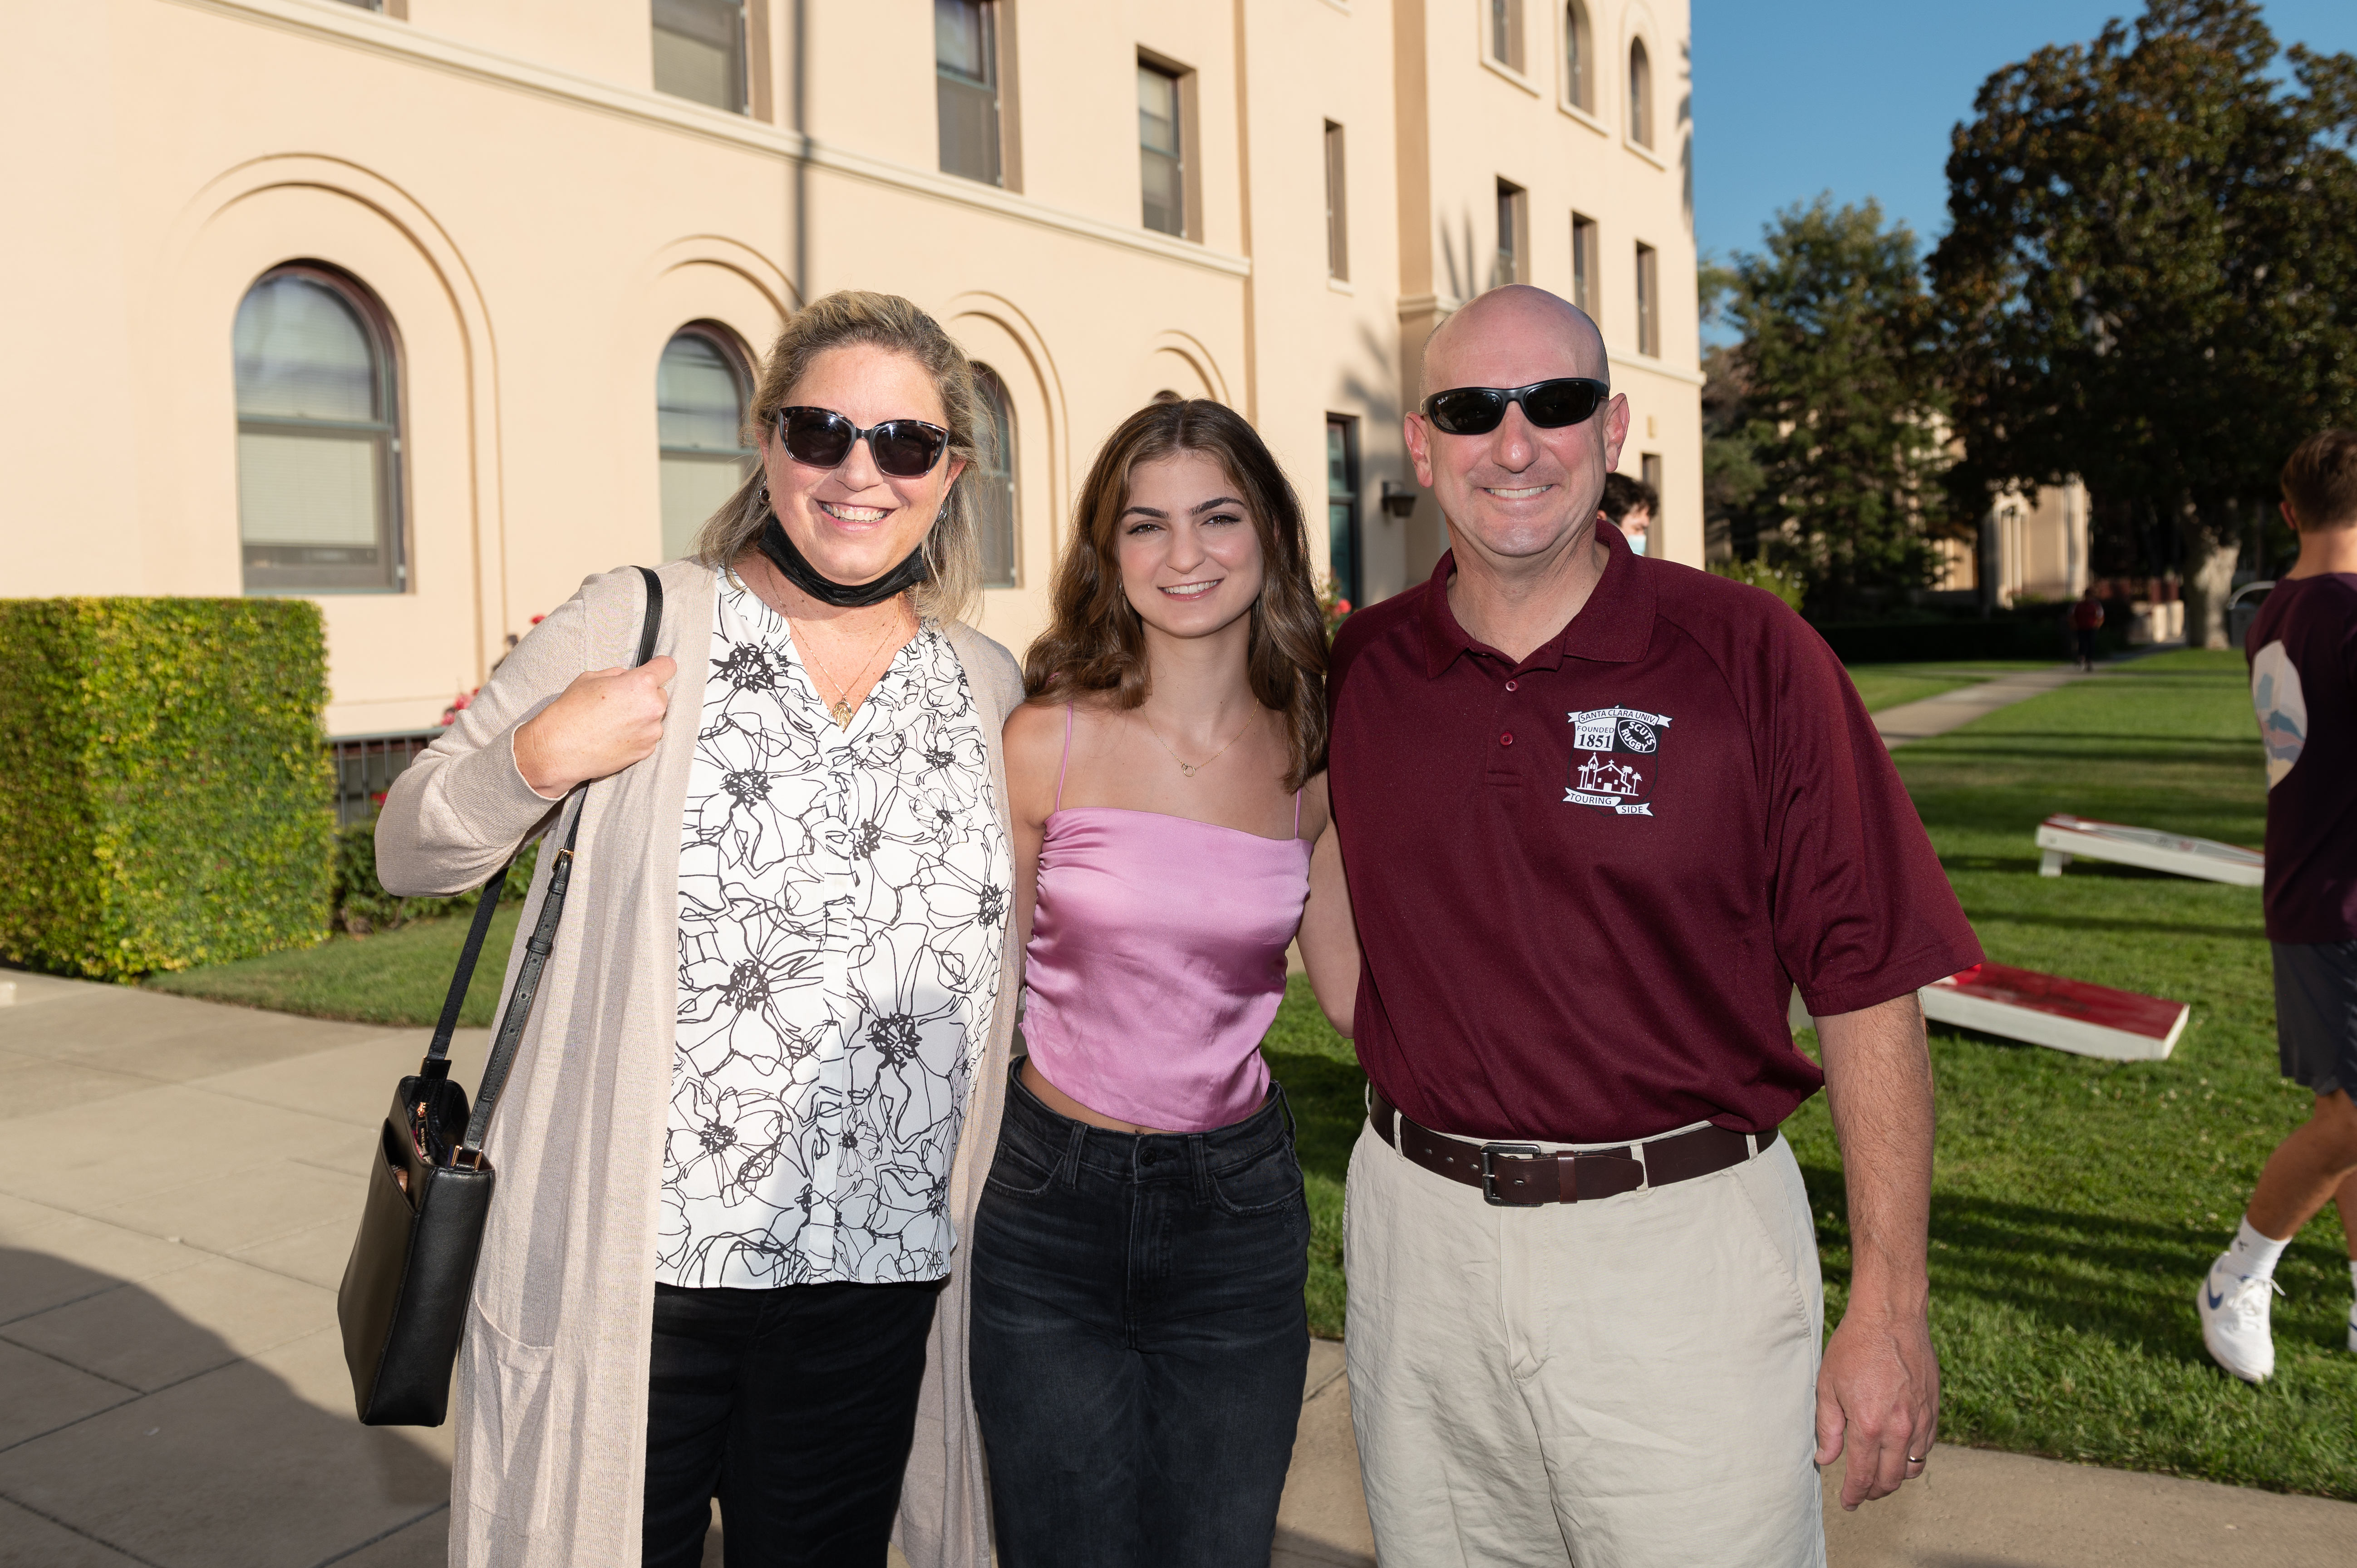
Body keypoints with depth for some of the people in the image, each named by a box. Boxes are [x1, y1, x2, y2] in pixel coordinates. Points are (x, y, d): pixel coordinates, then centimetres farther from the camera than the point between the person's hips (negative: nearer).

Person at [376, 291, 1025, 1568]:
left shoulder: (991, 689, 5)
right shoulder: (634, 625, -4)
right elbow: (408, 850, -1)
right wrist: (541, 759, -17)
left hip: (874, 1281, 3)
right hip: (622, 1267, -2)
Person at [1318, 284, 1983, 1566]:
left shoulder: (1750, 656, -9)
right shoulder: (1357, 669, 1)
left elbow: (1868, 989, -8)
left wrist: (1890, 1305, -8)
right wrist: (1383, 1044, 7)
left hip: (1687, 1244, -3)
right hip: (1419, 1233, 3)